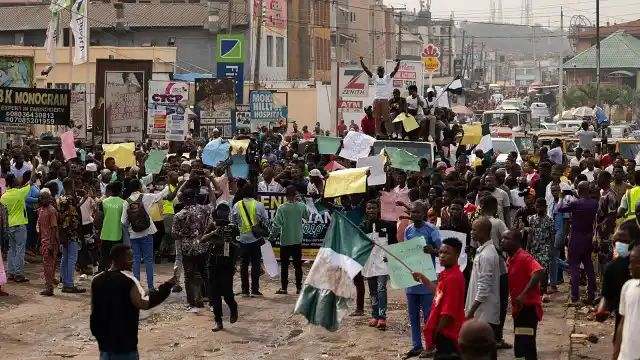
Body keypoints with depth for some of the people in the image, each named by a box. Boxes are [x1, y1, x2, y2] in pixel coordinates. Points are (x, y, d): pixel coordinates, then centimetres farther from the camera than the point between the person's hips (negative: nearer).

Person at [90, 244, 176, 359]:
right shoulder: (128, 280, -17)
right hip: (124, 341, -7)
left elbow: (94, 310, 12)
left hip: (104, 340, 7)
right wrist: (167, 287, -21)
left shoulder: (97, 280, 6)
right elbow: (143, 303, -25)